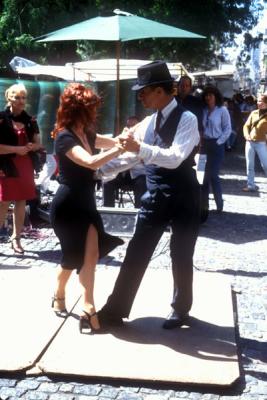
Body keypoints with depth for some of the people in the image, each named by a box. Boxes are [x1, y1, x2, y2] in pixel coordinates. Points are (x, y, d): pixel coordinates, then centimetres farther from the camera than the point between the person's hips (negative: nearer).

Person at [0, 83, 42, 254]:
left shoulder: (30, 120, 8)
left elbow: (38, 144, 13)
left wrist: (31, 146, -8)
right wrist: (16, 149, -18)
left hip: (26, 167, 5)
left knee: (21, 202, 10)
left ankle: (16, 238, 19)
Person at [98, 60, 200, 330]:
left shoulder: (186, 119, -15)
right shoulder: (149, 122, 7)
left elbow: (175, 158, -28)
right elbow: (132, 155, 12)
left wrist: (141, 147, -37)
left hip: (182, 199, -6)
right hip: (154, 198, 6)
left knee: (181, 258, 10)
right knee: (136, 254, 7)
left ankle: (180, 308, 31)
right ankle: (115, 310, 15)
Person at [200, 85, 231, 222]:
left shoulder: (222, 110, -3)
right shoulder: (203, 110, 7)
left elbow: (228, 129, -3)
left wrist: (219, 142, -10)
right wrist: (199, 141, -1)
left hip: (216, 145, -4)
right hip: (204, 144, 4)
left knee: (212, 175, -5)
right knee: (206, 175, 4)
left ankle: (219, 203, 12)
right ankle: (203, 206, 10)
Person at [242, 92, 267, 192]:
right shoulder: (253, 113, 8)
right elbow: (246, 126, 9)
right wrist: (246, 135, -7)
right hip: (250, 142, 4)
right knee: (250, 165, 7)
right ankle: (251, 185, 16)